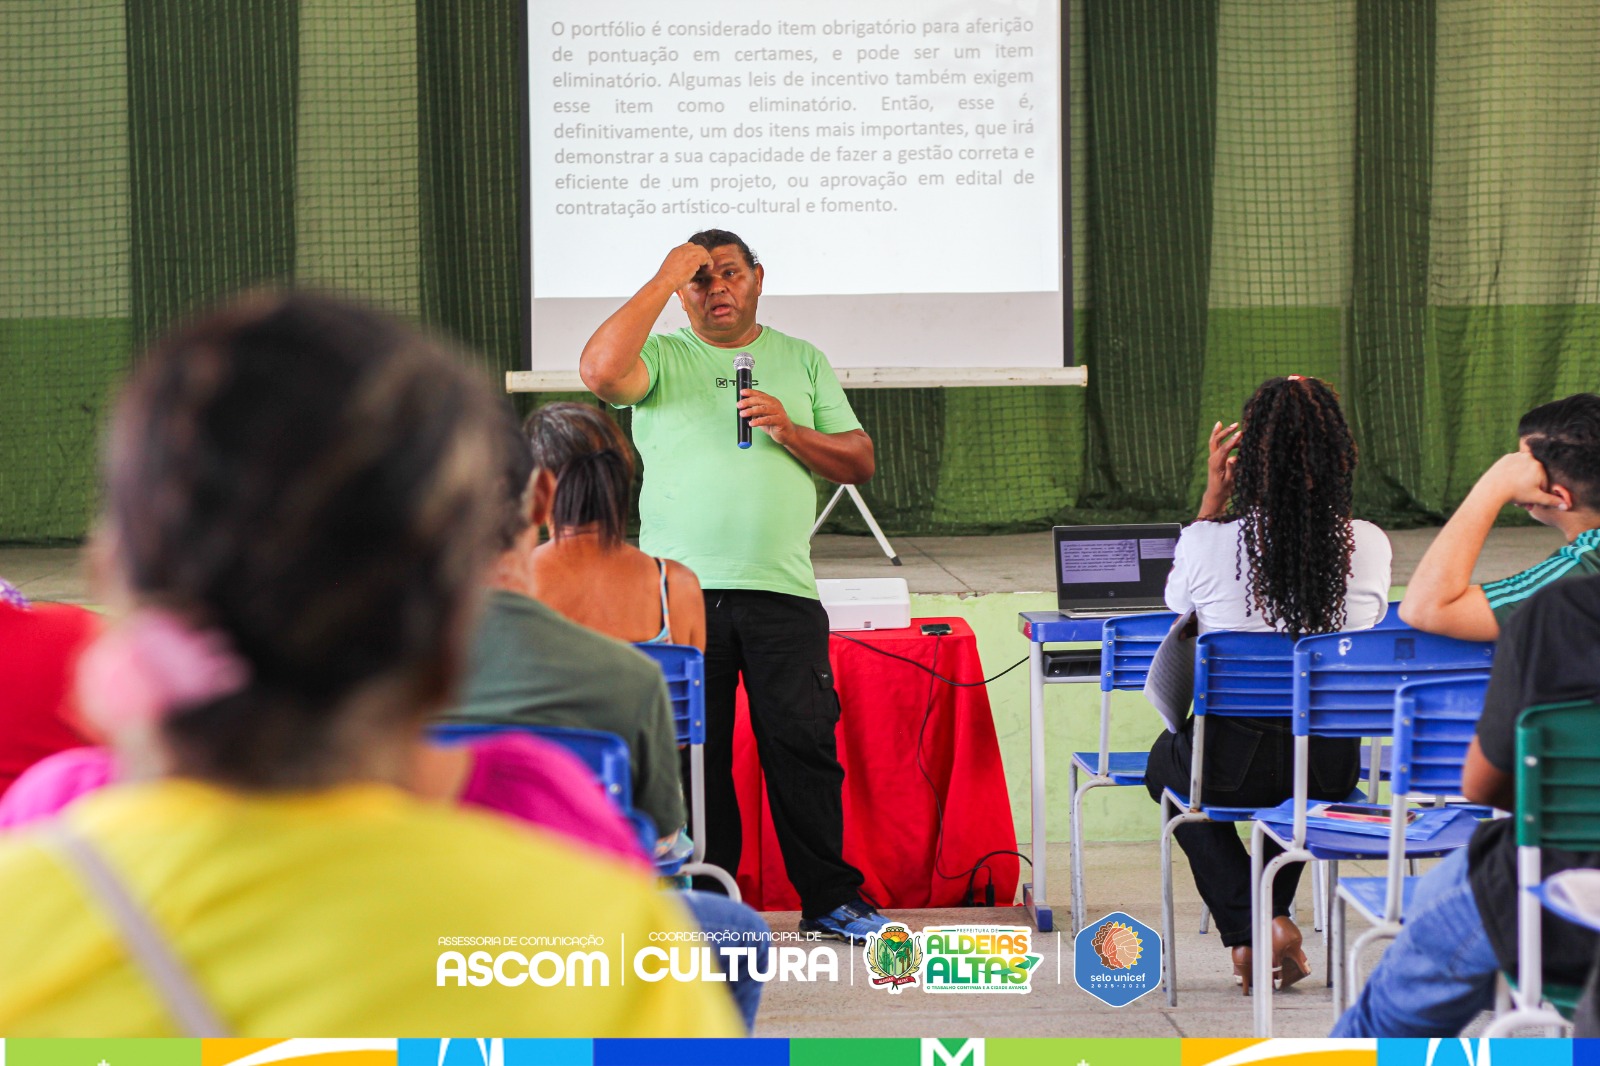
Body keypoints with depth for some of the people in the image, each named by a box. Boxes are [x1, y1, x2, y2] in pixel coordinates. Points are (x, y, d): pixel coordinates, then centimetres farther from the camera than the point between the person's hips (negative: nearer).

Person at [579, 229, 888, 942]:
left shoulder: (802, 362, 15)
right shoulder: (661, 357, 8)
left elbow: (859, 462, 12)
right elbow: (601, 371, -16)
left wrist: (789, 431, -6)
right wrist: (665, 279, -9)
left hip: (782, 591, 1)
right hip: (678, 591, -1)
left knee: (804, 745, -1)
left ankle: (830, 898, 7)